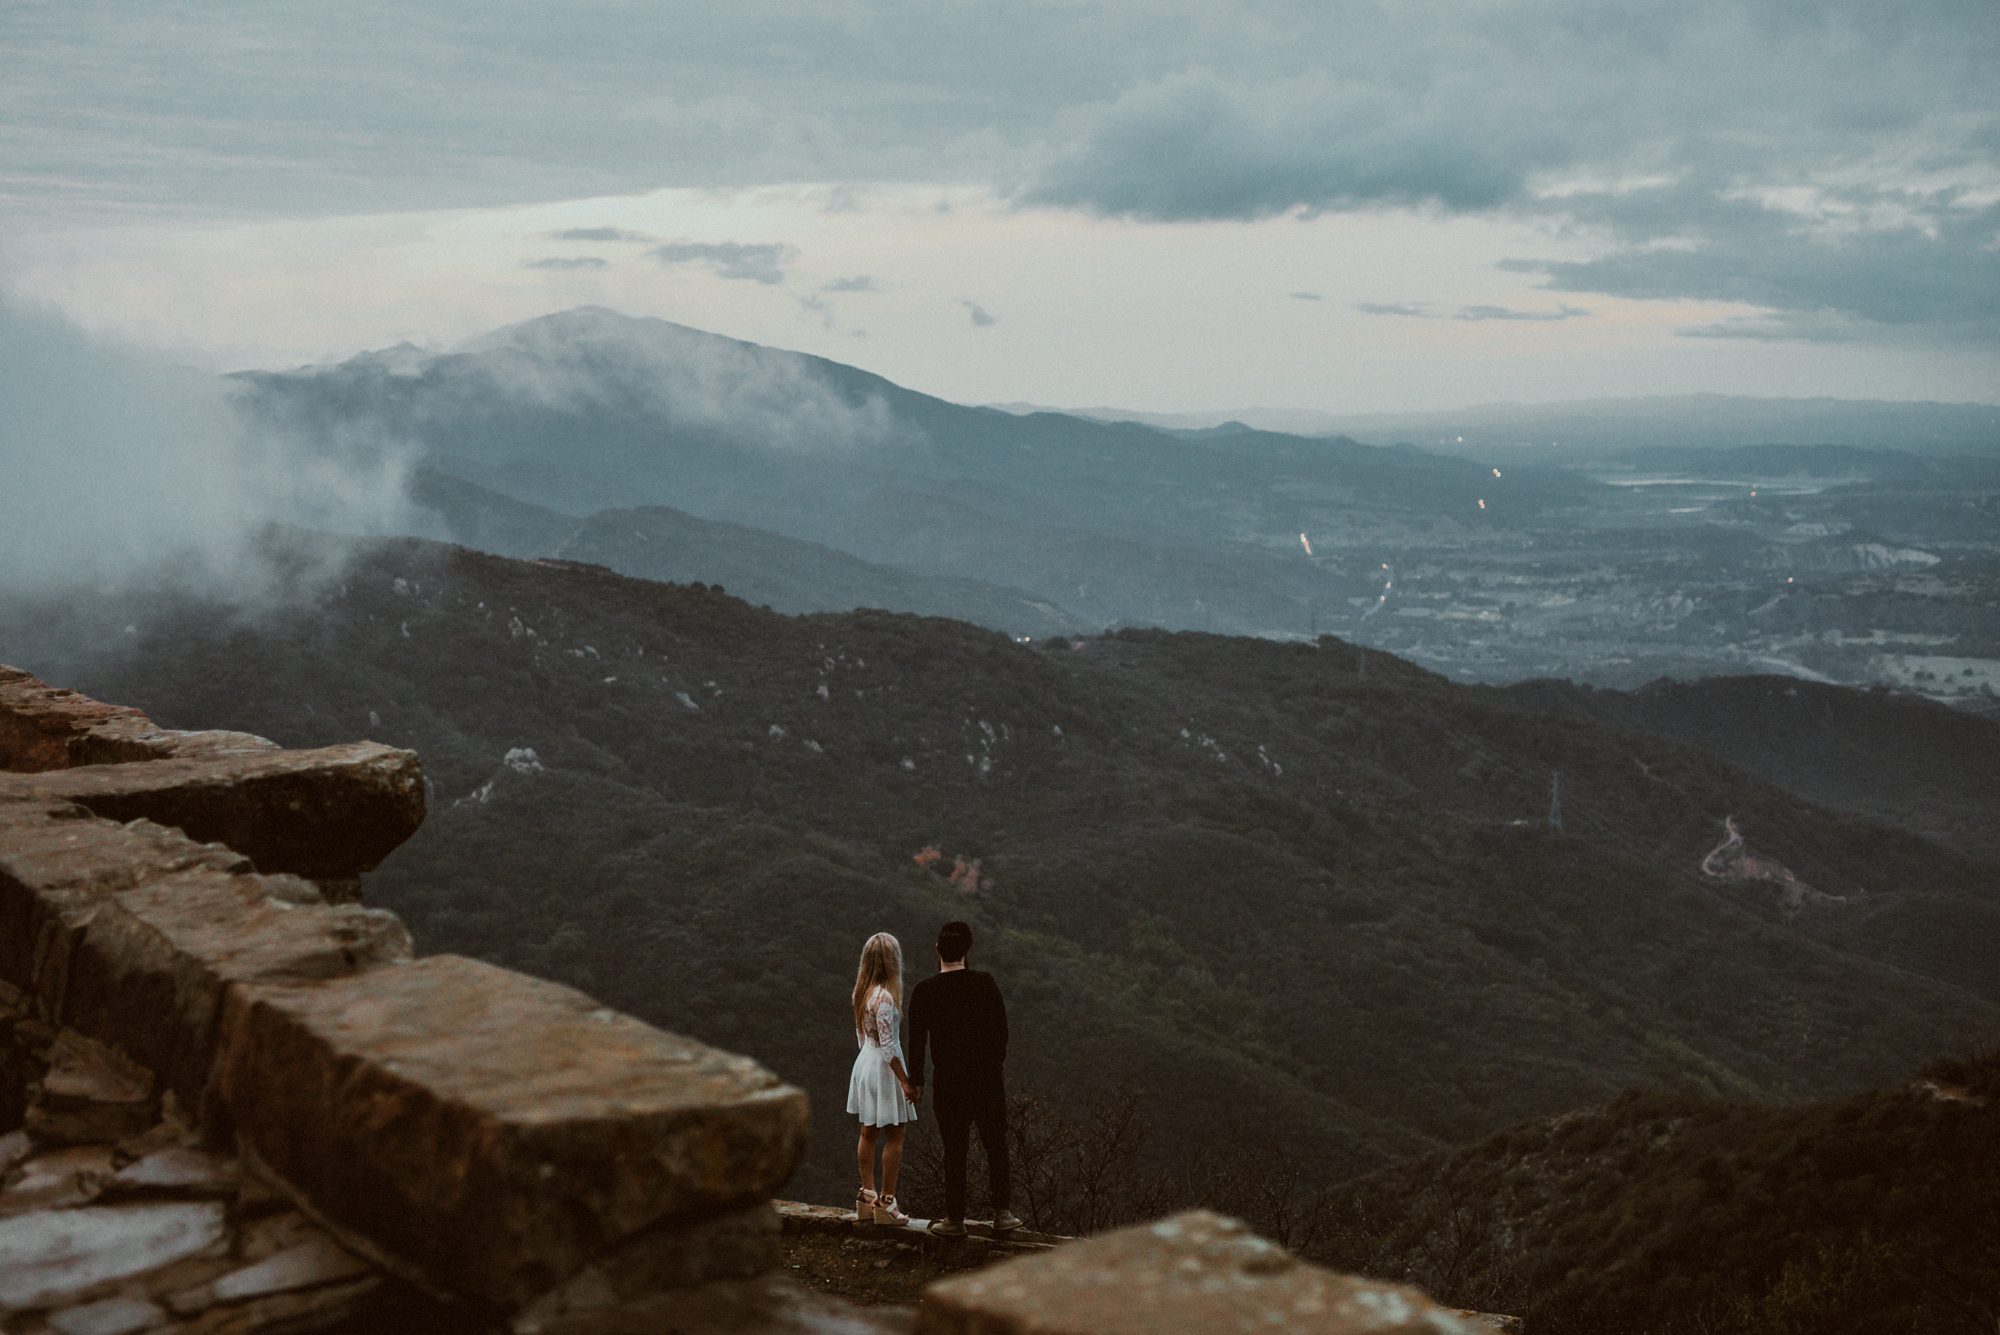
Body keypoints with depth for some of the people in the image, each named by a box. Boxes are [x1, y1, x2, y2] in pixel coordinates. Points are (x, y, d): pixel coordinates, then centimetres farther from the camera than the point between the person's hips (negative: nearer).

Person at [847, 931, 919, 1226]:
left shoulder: (862, 992, 4)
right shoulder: (884, 997, -21)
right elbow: (887, 1045, -21)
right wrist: (905, 1082, -17)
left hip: (865, 1060, 9)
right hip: (883, 1066, -9)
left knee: (869, 1133, 15)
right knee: (894, 1136, 1)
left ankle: (866, 1197, 22)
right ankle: (886, 1204, 4)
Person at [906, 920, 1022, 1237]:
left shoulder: (925, 991, -6)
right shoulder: (985, 983, -5)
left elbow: (917, 1040, -2)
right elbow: (1001, 1029, -1)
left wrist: (916, 1081, 7)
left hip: (949, 1080, 0)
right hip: (988, 1077, 0)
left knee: (954, 1151, 7)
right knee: (995, 1146, 11)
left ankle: (955, 1219, 12)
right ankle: (1001, 1213, 10)